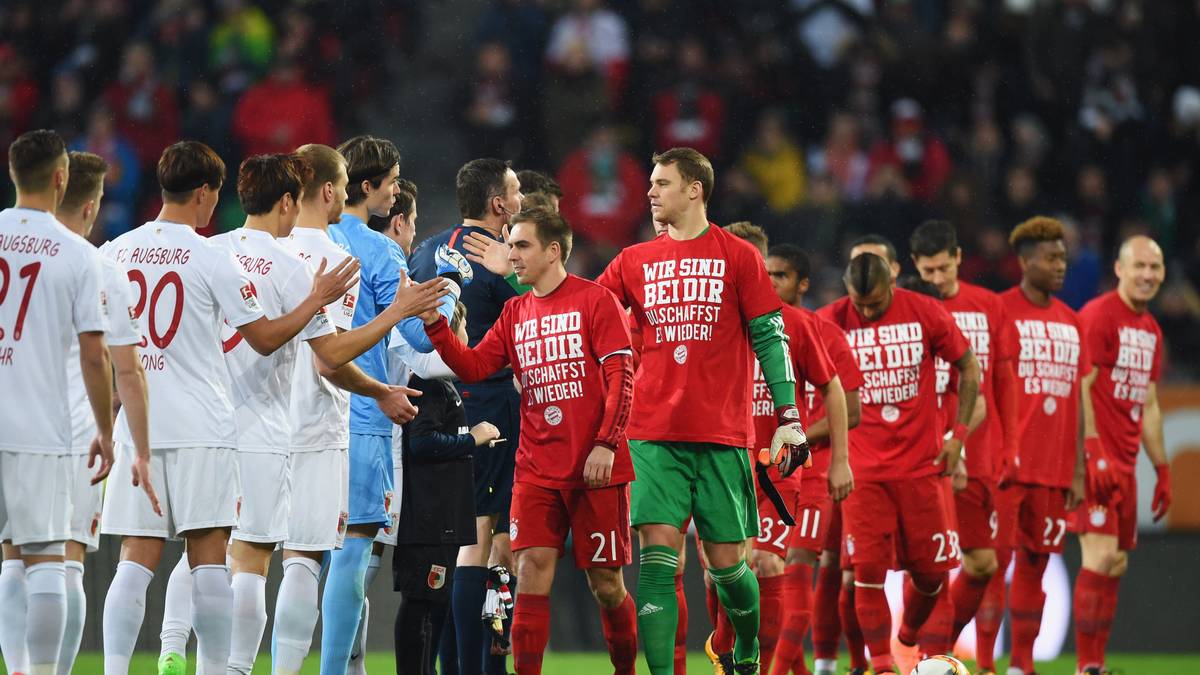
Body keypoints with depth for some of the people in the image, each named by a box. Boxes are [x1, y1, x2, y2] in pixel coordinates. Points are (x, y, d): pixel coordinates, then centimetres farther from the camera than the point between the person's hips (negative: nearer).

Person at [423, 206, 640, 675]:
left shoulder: (594, 300, -3)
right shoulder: (516, 312, 14)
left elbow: (621, 377, -8)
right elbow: (472, 367, 7)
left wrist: (605, 444, -16)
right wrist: (433, 323, -6)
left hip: (596, 468, -4)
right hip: (536, 469, 4)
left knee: (605, 583, 3)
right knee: (532, 570, -10)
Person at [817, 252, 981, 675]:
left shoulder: (927, 314, -3)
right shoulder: (831, 322, -4)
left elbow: (969, 368, 7)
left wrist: (958, 434, 2)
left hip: (921, 464, 1)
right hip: (863, 471, -1)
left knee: (931, 572, 4)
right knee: (868, 569, -10)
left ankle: (908, 641, 31)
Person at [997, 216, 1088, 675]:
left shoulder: (1070, 322, 14)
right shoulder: (998, 312, -4)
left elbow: (1076, 401, 16)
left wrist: (1078, 471, 12)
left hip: (1054, 470, 6)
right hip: (1007, 463, -6)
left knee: (1035, 564, 8)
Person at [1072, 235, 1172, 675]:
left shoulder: (1151, 330, 18)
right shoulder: (1098, 316, -8)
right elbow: (1080, 387, -14)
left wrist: (1162, 468, 20)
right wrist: (1093, 452, -21)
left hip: (1125, 463, 8)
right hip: (1095, 457, -8)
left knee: (1116, 566, 7)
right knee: (1101, 556, -15)